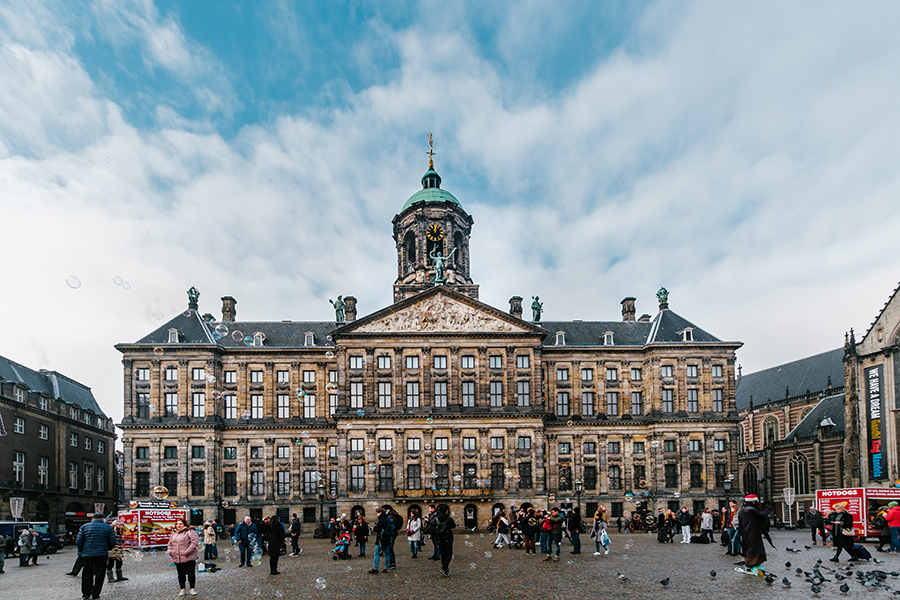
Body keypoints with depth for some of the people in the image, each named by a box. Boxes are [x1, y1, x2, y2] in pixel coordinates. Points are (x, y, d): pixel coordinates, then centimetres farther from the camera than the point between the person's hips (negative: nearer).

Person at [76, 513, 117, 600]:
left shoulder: (84, 527, 4)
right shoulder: (108, 528, 2)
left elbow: (78, 541, 1)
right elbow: (112, 542, 1)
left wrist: (80, 550, 17)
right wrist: (108, 549, 20)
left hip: (87, 554, 1)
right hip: (102, 554, -1)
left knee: (87, 574, 12)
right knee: (99, 575, 6)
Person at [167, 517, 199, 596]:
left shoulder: (190, 532, -5)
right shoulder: (173, 534, 18)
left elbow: (194, 542, -14)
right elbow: (170, 543, 24)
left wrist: (187, 552, -21)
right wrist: (170, 551, 4)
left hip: (188, 558, -6)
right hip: (177, 559, 6)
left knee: (190, 573, -2)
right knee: (181, 574, 10)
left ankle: (192, 588, 11)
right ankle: (182, 589, 22)